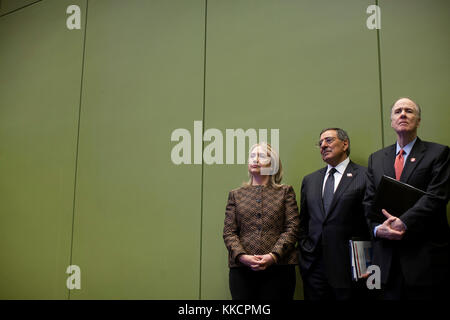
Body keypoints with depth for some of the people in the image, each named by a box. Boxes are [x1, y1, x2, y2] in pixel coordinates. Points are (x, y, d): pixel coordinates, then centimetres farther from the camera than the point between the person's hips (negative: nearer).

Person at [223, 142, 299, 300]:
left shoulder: (285, 192, 11)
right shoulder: (236, 194, 15)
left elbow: (292, 228, 2)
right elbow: (228, 232, 7)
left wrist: (273, 256, -12)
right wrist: (242, 256, -10)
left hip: (279, 267, -1)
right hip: (241, 268, 1)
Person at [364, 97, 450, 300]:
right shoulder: (376, 158, 14)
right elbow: (369, 202, 9)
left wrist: (403, 222, -18)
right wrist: (377, 228, -9)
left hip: (426, 254, -3)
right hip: (387, 255, 3)